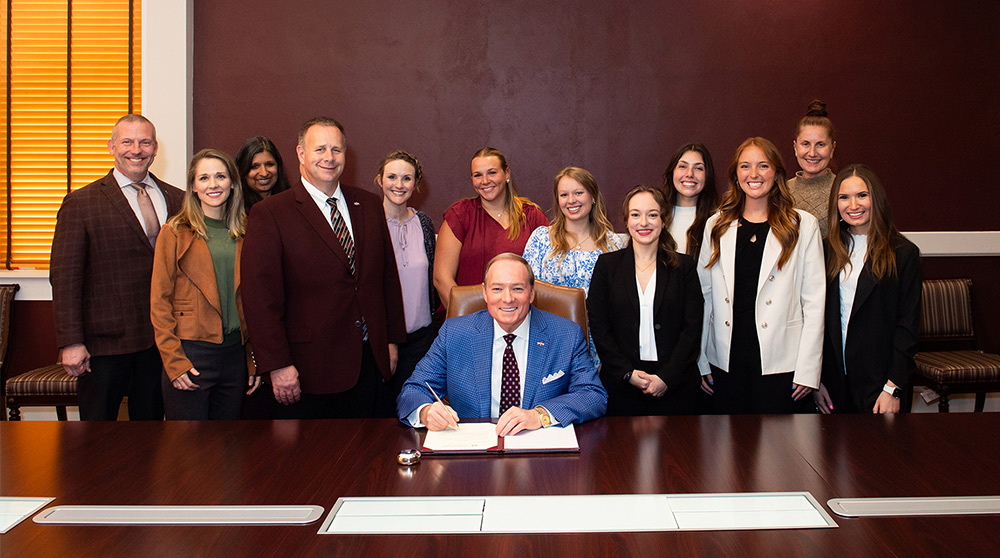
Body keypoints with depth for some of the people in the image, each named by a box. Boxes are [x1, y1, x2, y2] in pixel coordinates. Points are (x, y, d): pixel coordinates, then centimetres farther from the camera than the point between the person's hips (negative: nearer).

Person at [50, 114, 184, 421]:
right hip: (105, 343, -3)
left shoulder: (177, 200, 8)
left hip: (161, 341, 3)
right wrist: (71, 342, -11)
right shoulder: (81, 203, -2)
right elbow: (64, 277, -5)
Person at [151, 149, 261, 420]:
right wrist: (174, 362, -11)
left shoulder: (245, 233, 10)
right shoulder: (175, 233, -1)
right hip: (190, 354, -4)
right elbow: (159, 303, -4)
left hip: (235, 354, 4)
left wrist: (255, 361, 8)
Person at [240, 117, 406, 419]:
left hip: (372, 361, 5)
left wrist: (392, 340, 11)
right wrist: (278, 365, -14)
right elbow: (260, 296, -10)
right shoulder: (269, 214, -6)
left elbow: (388, 275, 14)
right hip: (310, 369, -4)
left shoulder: (369, 205, 10)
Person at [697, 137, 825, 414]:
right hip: (726, 358, 2)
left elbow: (814, 300, -1)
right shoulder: (716, 225, 9)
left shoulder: (803, 225, 2)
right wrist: (701, 361, 6)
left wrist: (808, 369, -6)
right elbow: (704, 295, 9)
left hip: (779, 361, -2)